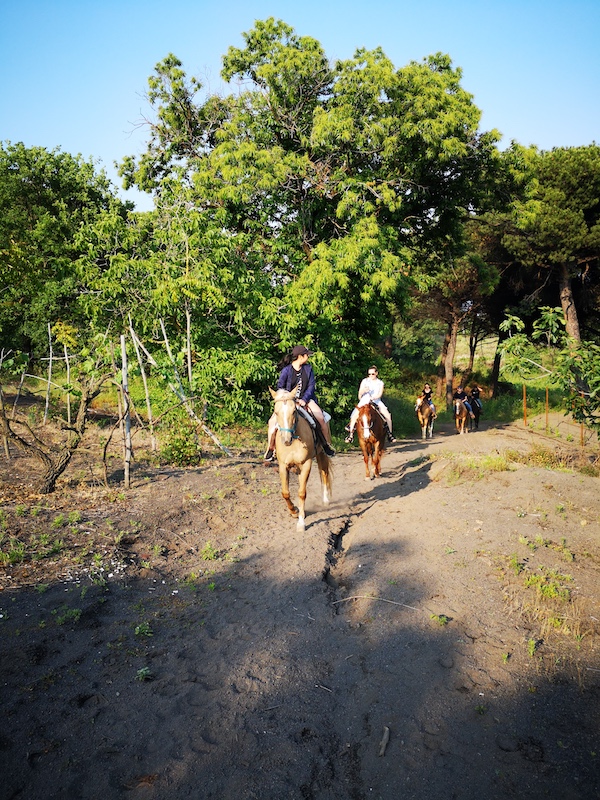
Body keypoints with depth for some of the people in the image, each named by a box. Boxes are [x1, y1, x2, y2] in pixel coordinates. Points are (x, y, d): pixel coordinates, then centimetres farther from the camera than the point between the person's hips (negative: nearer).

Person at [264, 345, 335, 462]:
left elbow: (311, 386, -1)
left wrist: (304, 400, -15)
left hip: (305, 400, 2)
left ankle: (326, 444, 6)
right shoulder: (286, 370, -7)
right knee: (273, 421, -20)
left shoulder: (308, 369, 2)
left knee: (322, 419, -17)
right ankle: (270, 449, -3)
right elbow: (280, 388, -1)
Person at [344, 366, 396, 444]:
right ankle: (351, 433, -14)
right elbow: (360, 393, 6)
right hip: (364, 401, -1)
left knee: (387, 415, -20)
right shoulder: (364, 381, 7)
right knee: (355, 415, -24)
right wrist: (363, 391, -17)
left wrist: (373, 397, -23)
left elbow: (380, 394, -3)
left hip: (377, 401, 1)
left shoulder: (380, 383, 9)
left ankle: (390, 434, -6)